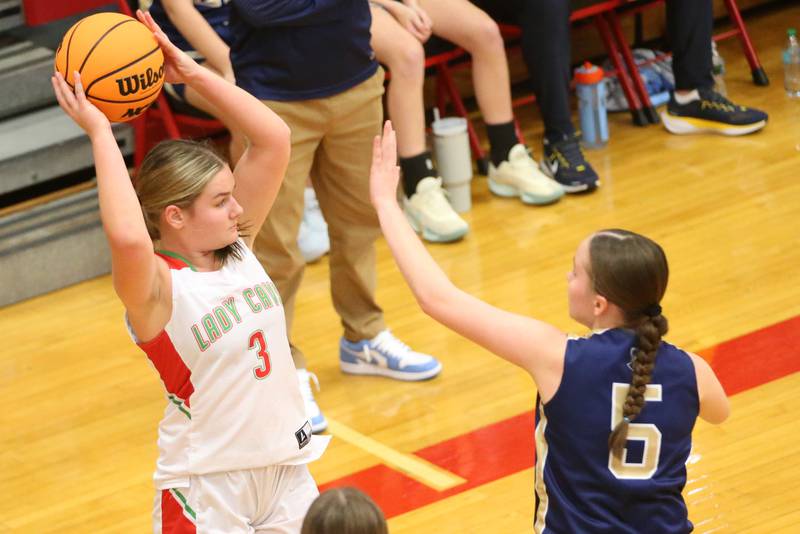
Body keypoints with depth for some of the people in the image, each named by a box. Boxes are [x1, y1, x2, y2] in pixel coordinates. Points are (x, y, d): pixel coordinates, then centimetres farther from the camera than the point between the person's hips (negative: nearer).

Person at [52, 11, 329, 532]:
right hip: (207, 484, -6)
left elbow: (274, 138, -3)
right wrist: (100, 133, -31)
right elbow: (127, 237, -41)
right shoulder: (156, 288, -17)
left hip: (287, 465, 6)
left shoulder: (238, 249, 1)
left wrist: (194, 73, -9)